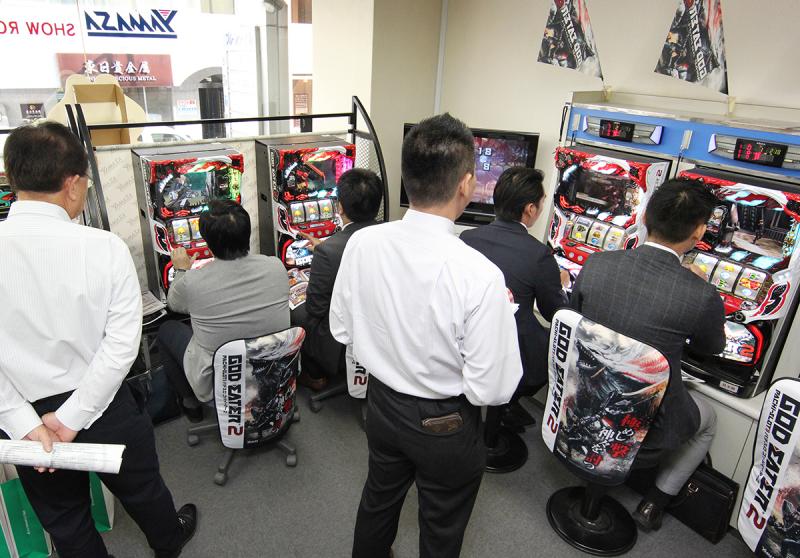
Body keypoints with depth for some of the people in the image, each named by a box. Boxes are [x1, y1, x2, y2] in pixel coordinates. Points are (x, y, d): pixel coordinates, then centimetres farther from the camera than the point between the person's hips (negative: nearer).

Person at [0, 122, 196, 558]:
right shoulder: (104, 247, -18)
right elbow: (122, 343, -19)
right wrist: (72, 417, -13)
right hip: (106, 408, -1)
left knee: (65, 523, 24)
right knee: (141, 489, 26)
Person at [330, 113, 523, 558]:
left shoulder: (362, 243, -17)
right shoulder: (480, 275, -32)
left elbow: (342, 330, -3)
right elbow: (492, 389, -23)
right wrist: (502, 313, -10)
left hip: (382, 405, 4)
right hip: (446, 426, -4)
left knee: (379, 497, 31)